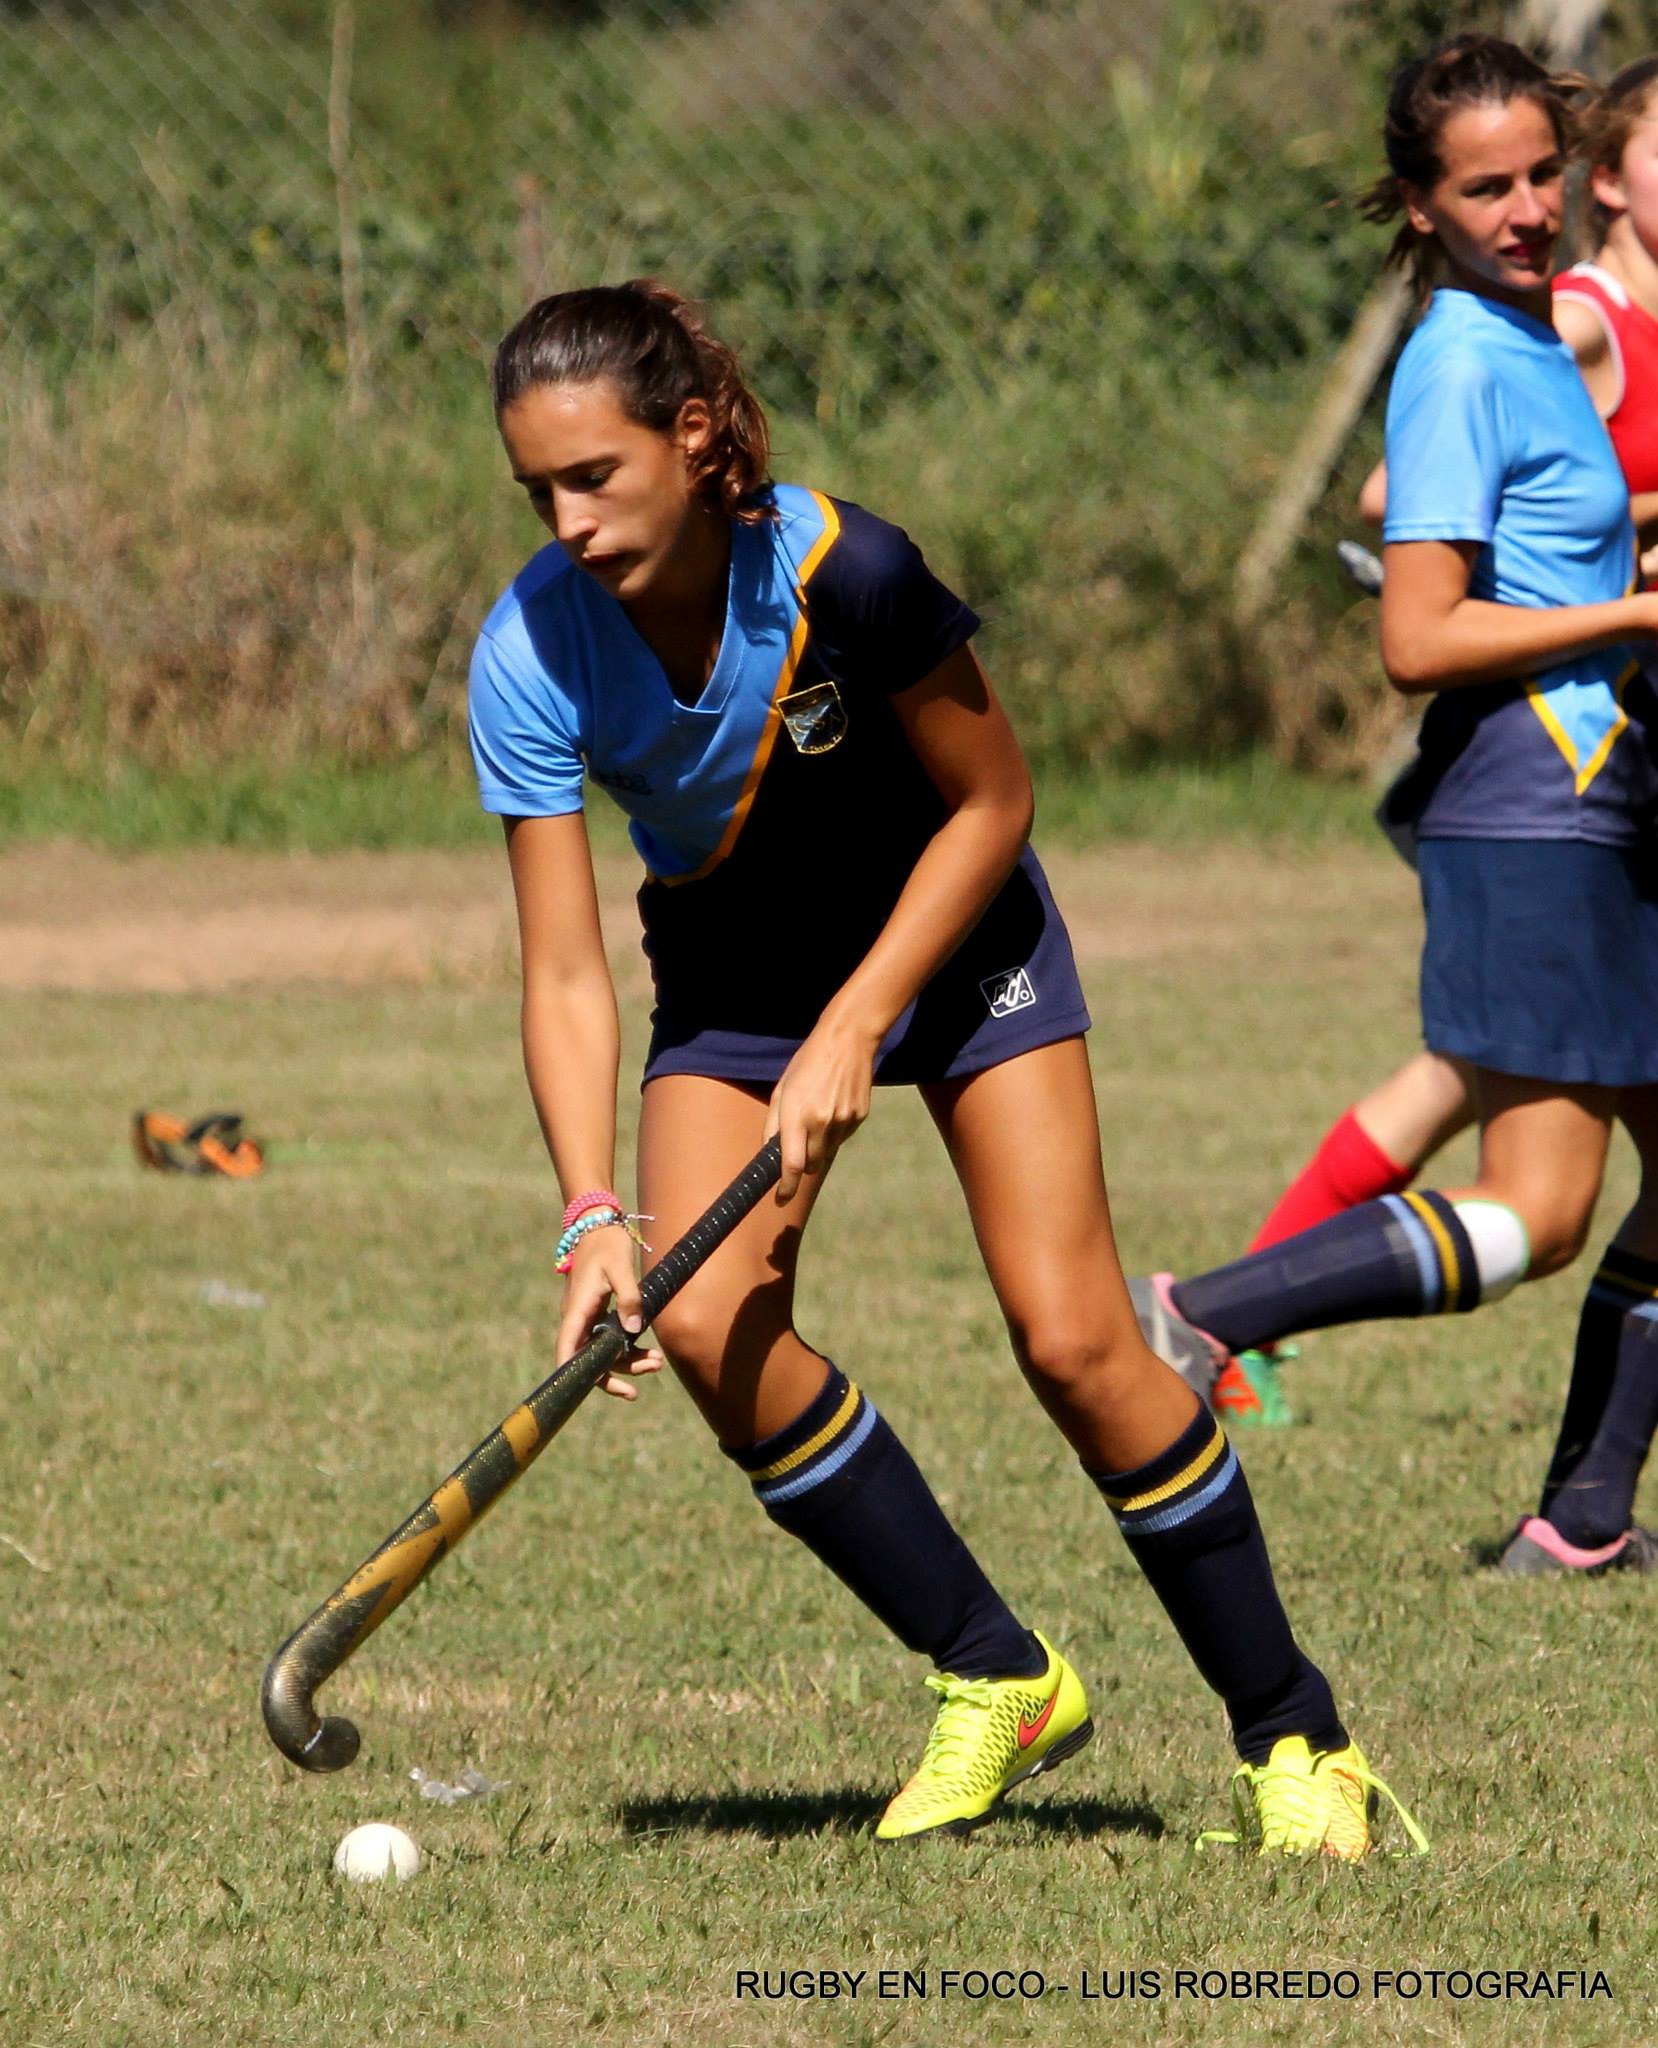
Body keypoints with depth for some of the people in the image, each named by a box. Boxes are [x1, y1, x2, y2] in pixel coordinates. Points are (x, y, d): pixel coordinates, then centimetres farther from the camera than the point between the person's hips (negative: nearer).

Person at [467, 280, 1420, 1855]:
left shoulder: (841, 569, -31)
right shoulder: (533, 659, -24)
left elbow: (991, 803, -16)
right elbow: (563, 975, -22)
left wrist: (855, 1029, -22)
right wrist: (593, 1221, -34)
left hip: (947, 931, -3)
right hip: (733, 980, 3)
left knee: (1072, 1340, -12)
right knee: (706, 1321, -18)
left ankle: (1293, 1737, 2)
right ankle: (996, 1680, -2)